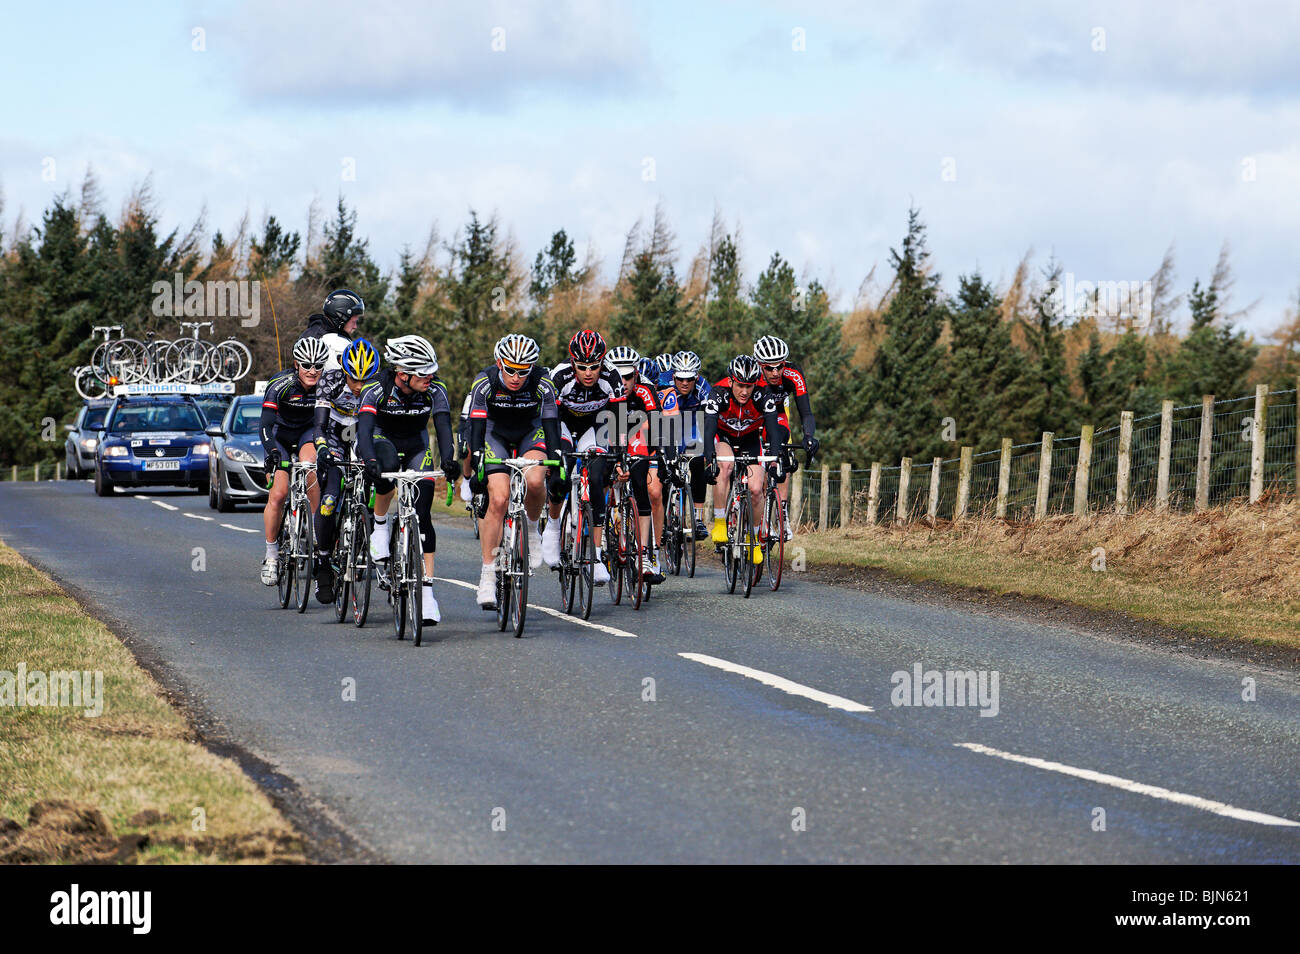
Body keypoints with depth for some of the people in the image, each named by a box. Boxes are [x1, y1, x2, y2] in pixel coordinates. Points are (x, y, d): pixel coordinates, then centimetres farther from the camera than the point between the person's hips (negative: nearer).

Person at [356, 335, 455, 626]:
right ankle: (380, 523, -12)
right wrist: (370, 461, -56)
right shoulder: (377, 388, -29)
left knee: (421, 514, -12)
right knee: (386, 465, -38)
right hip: (383, 440, -1)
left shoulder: (435, 389, -23)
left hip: (417, 446, 2)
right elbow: (364, 428, -39)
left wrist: (448, 460, -50)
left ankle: (427, 590, -10)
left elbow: (443, 426, -31)